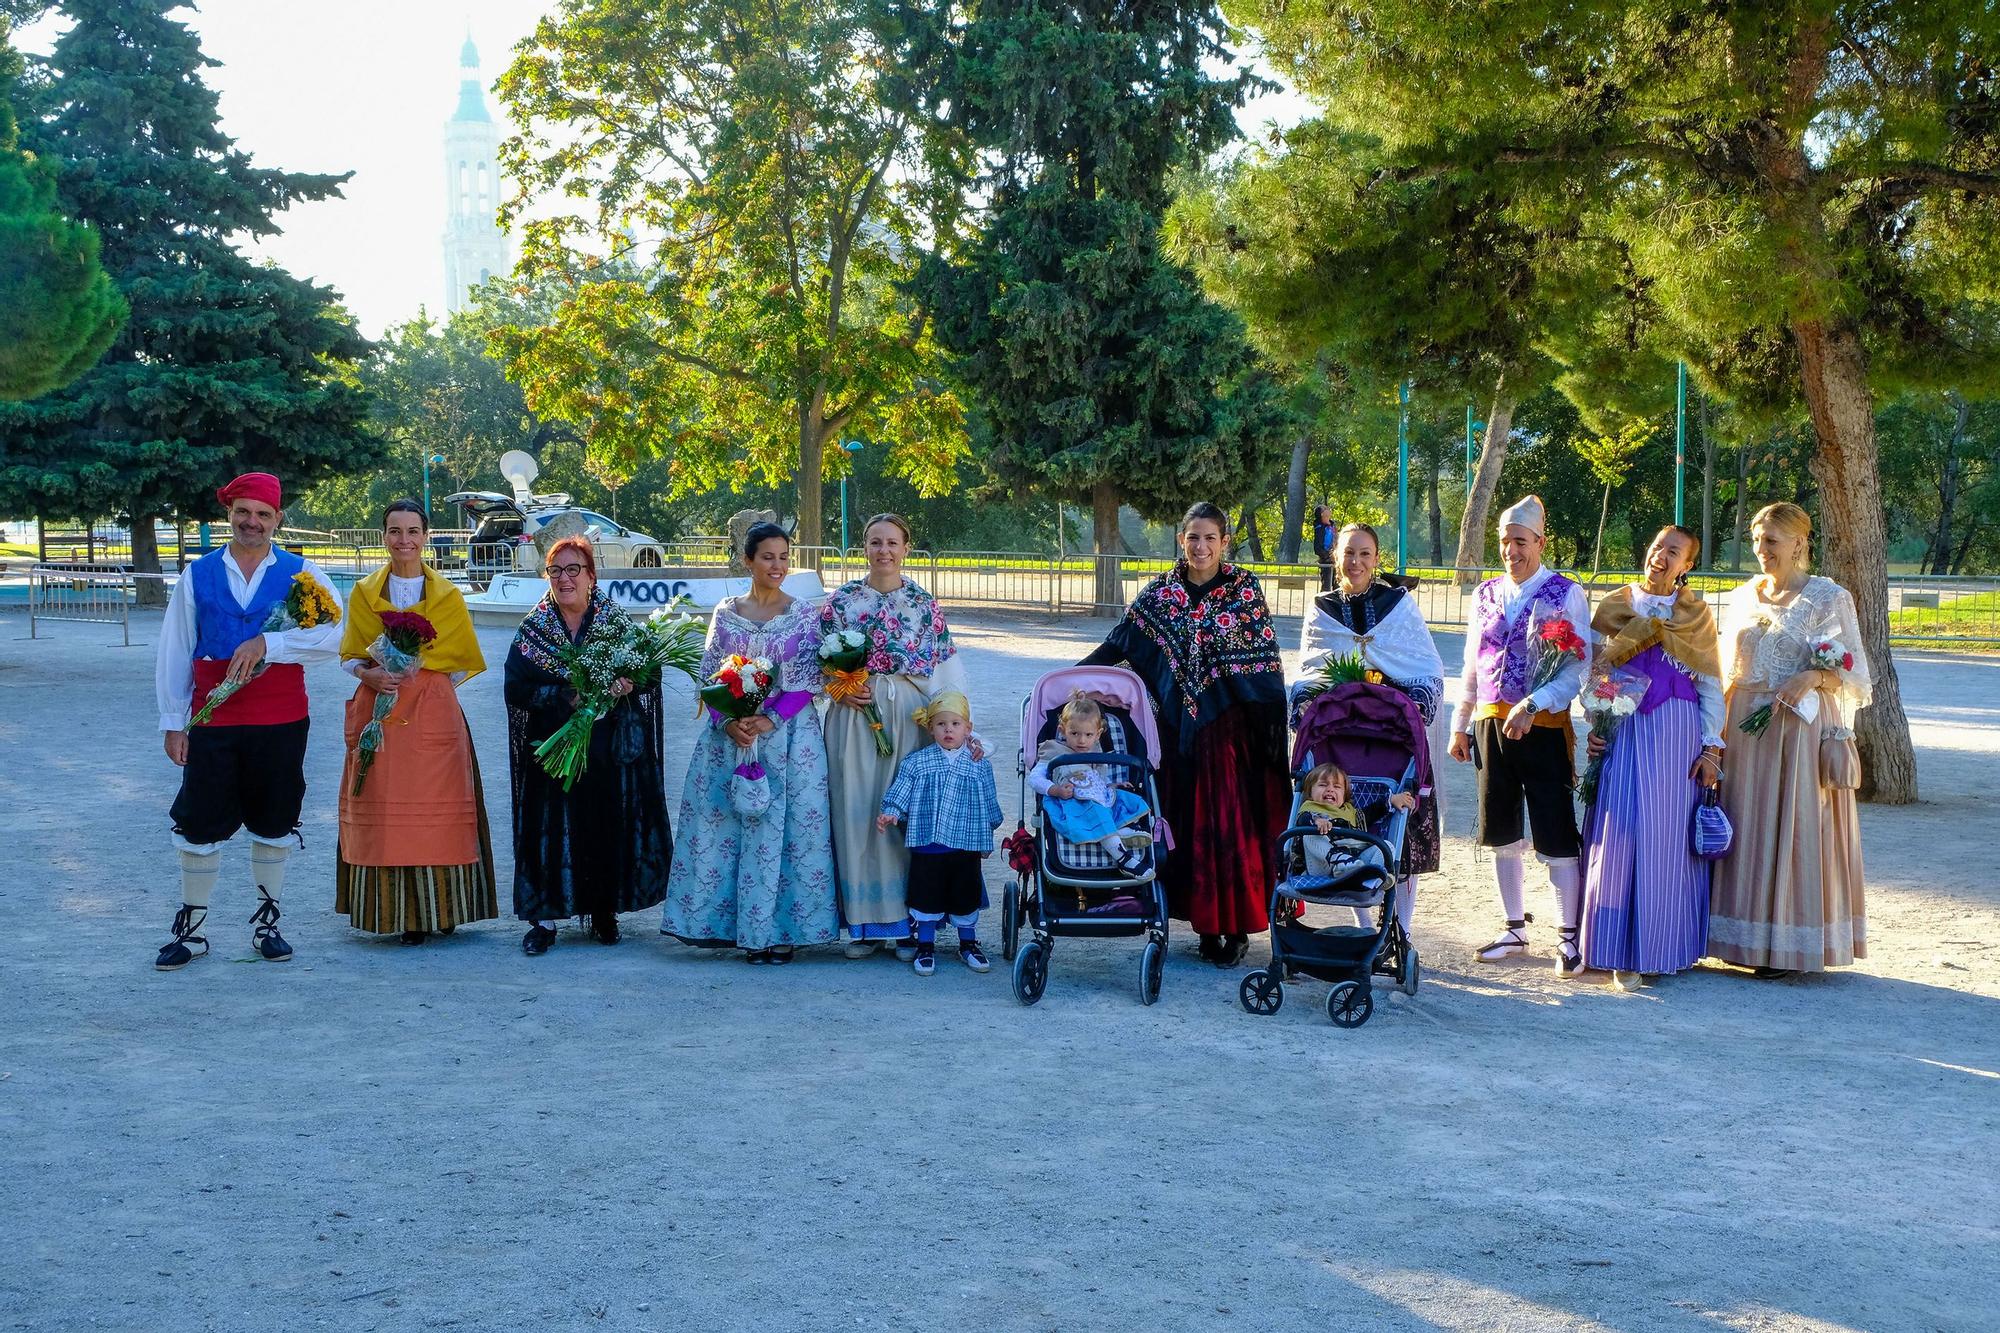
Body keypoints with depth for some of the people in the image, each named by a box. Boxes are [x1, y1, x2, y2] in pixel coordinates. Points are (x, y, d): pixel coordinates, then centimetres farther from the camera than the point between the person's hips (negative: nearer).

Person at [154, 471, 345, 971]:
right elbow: (174, 652, 5)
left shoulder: (302, 574, -1)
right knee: (200, 825, 3)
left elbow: (332, 634, -15)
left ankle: (266, 923, 23)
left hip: (280, 723, 0)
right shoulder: (197, 575, 3)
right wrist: (172, 721, 2)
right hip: (212, 721, 1)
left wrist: (266, 643, -24)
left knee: (274, 825, 9)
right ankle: (189, 928, 16)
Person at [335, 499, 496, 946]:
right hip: (379, 715, 1)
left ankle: (439, 910, 1)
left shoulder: (448, 596, 7)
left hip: (433, 714, -1)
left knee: (436, 812, -5)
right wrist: (369, 674, -10)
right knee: (381, 812, -2)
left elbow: (461, 663, 8)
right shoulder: (364, 594, 10)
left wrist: (418, 668, -6)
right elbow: (350, 657, 11)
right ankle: (391, 911, 4)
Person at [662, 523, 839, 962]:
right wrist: (728, 723, -11)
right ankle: (738, 927, 9)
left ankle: (781, 930, 4)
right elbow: (709, 676, 5)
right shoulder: (725, 613, 8)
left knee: (784, 826, -4)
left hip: (789, 736, -2)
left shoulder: (805, 614, 2)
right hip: (729, 736, 2)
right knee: (723, 827, 0)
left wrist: (769, 720, -15)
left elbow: (807, 680, -4)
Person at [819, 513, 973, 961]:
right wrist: (840, 689, -10)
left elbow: (947, 672, 2)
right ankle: (863, 923, 10)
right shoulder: (841, 600, 5)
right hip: (854, 716, 0)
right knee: (856, 813, 0)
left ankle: (906, 923, 10)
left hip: (909, 718, 0)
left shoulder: (924, 604, 4)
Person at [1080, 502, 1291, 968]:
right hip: (1181, 725, 2)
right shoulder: (1160, 593, 5)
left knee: (1233, 821, -4)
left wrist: (1269, 726, -7)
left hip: (1231, 726, -2)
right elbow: (1118, 644, 4)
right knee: (1190, 821, 4)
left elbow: (1267, 662, -2)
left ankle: (1237, 926, 5)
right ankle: (1204, 923, 12)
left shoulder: (1245, 589, 0)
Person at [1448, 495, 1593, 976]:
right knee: (1501, 833, 11)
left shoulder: (1566, 594, -4)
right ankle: (1514, 928, 24)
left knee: (1556, 837, -4)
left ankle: (1569, 937, 5)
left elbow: (1577, 666, -12)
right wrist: (1460, 724, 15)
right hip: (1491, 725, 5)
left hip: (1544, 727, -5)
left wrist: (1532, 706, -22)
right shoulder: (1486, 595, 12)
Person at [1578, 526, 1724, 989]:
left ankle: (1660, 947, 8)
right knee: (1619, 832, -7)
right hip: (1622, 729, 0)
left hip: (1677, 733, 0)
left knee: (1668, 837, -2)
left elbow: (1711, 685, 6)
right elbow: (1594, 672, 8)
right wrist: (1591, 728, -4)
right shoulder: (1613, 607, 9)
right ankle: (1621, 952, -2)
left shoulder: (1698, 614, 9)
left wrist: (1711, 747, -2)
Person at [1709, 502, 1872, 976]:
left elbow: (1856, 675, -3)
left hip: (1800, 730, -5)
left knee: (1794, 828, -4)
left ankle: (1788, 946, 2)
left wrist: (1814, 677, -22)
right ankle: (1746, 940, 14)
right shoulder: (1742, 598, 13)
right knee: (1744, 827, 6)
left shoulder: (1829, 598, -2)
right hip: (1743, 731, 5)